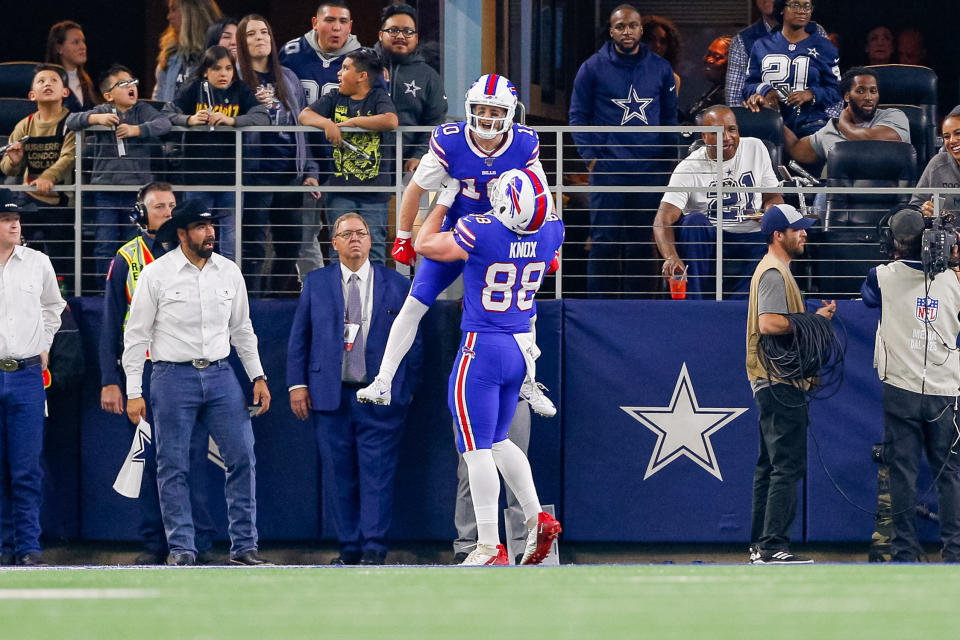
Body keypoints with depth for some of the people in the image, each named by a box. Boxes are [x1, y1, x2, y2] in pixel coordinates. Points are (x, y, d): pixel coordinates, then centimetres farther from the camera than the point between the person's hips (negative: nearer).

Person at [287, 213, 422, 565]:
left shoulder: (396, 284, 8)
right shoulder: (315, 283, 10)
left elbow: (412, 340, 9)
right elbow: (299, 337, 10)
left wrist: (408, 388, 3)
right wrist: (297, 383, 2)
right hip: (332, 397, 1)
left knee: (377, 474, -6)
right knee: (341, 476, 3)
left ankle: (374, 550, -6)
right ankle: (349, 548, 9)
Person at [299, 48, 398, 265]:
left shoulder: (378, 98, 2)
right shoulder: (335, 99, 13)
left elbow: (391, 121, -17)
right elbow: (304, 115, 5)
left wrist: (351, 122, -11)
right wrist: (327, 123, -16)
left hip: (374, 189, -3)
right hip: (341, 190, 3)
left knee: (374, 251, -1)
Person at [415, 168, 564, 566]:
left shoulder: (480, 232, -21)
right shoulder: (551, 232, -5)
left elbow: (425, 245, -4)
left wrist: (442, 203, 11)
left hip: (483, 350, -6)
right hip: (521, 350, 6)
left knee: (477, 447, -1)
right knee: (496, 441, 21)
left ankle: (490, 547, -4)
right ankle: (538, 519, 11)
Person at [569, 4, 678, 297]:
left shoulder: (660, 69, 9)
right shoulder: (593, 68, 2)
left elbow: (670, 116, 17)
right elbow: (578, 116, 4)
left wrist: (664, 154, 6)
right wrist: (590, 156, -6)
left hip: (649, 171, 3)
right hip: (608, 169, -3)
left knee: (641, 241, 5)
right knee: (604, 239, -5)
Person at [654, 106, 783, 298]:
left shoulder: (755, 148, 3)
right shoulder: (689, 168, -9)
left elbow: (773, 196, 13)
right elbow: (663, 219, -19)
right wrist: (671, 257, -40)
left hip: (752, 239, 1)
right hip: (709, 242, -1)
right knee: (694, 220, -33)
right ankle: (691, 301, -32)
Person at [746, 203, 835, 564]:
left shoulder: (775, 270, 20)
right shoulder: (774, 273, -14)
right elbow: (769, 323, -25)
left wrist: (814, 316, 11)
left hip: (770, 383, 12)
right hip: (779, 383, -12)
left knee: (771, 465, 14)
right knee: (787, 466, -13)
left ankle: (761, 546, 18)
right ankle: (774, 547, -16)